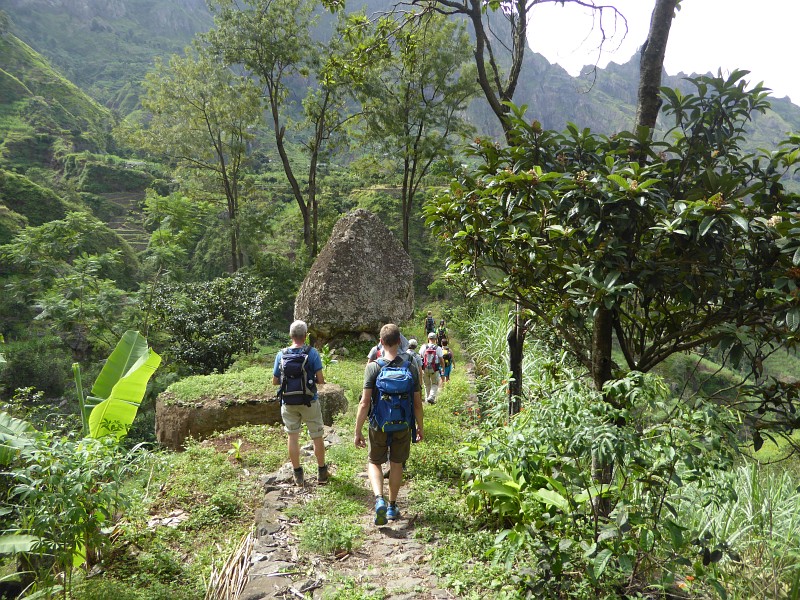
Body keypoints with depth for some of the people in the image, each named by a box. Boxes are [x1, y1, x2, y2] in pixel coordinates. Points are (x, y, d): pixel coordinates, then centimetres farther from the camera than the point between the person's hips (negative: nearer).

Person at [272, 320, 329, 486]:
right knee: (317, 436, 11)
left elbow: (274, 381, 3)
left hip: (288, 402, 2)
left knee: (293, 437, 12)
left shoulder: (281, 355, -3)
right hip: (309, 401, -2)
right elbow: (320, 380, -13)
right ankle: (322, 473, 21)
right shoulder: (312, 353, -11)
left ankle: (298, 475, 20)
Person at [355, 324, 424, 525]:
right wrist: (420, 427, 11)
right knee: (396, 465, 18)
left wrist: (358, 431, -6)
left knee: (374, 463, 16)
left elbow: (365, 403, -15)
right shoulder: (411, 367, -7)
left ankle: (379, 499, -6)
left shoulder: (373, 367, -14)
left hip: (379, 426, -2)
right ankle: (392, 506, 29)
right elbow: (417, 402, -3)